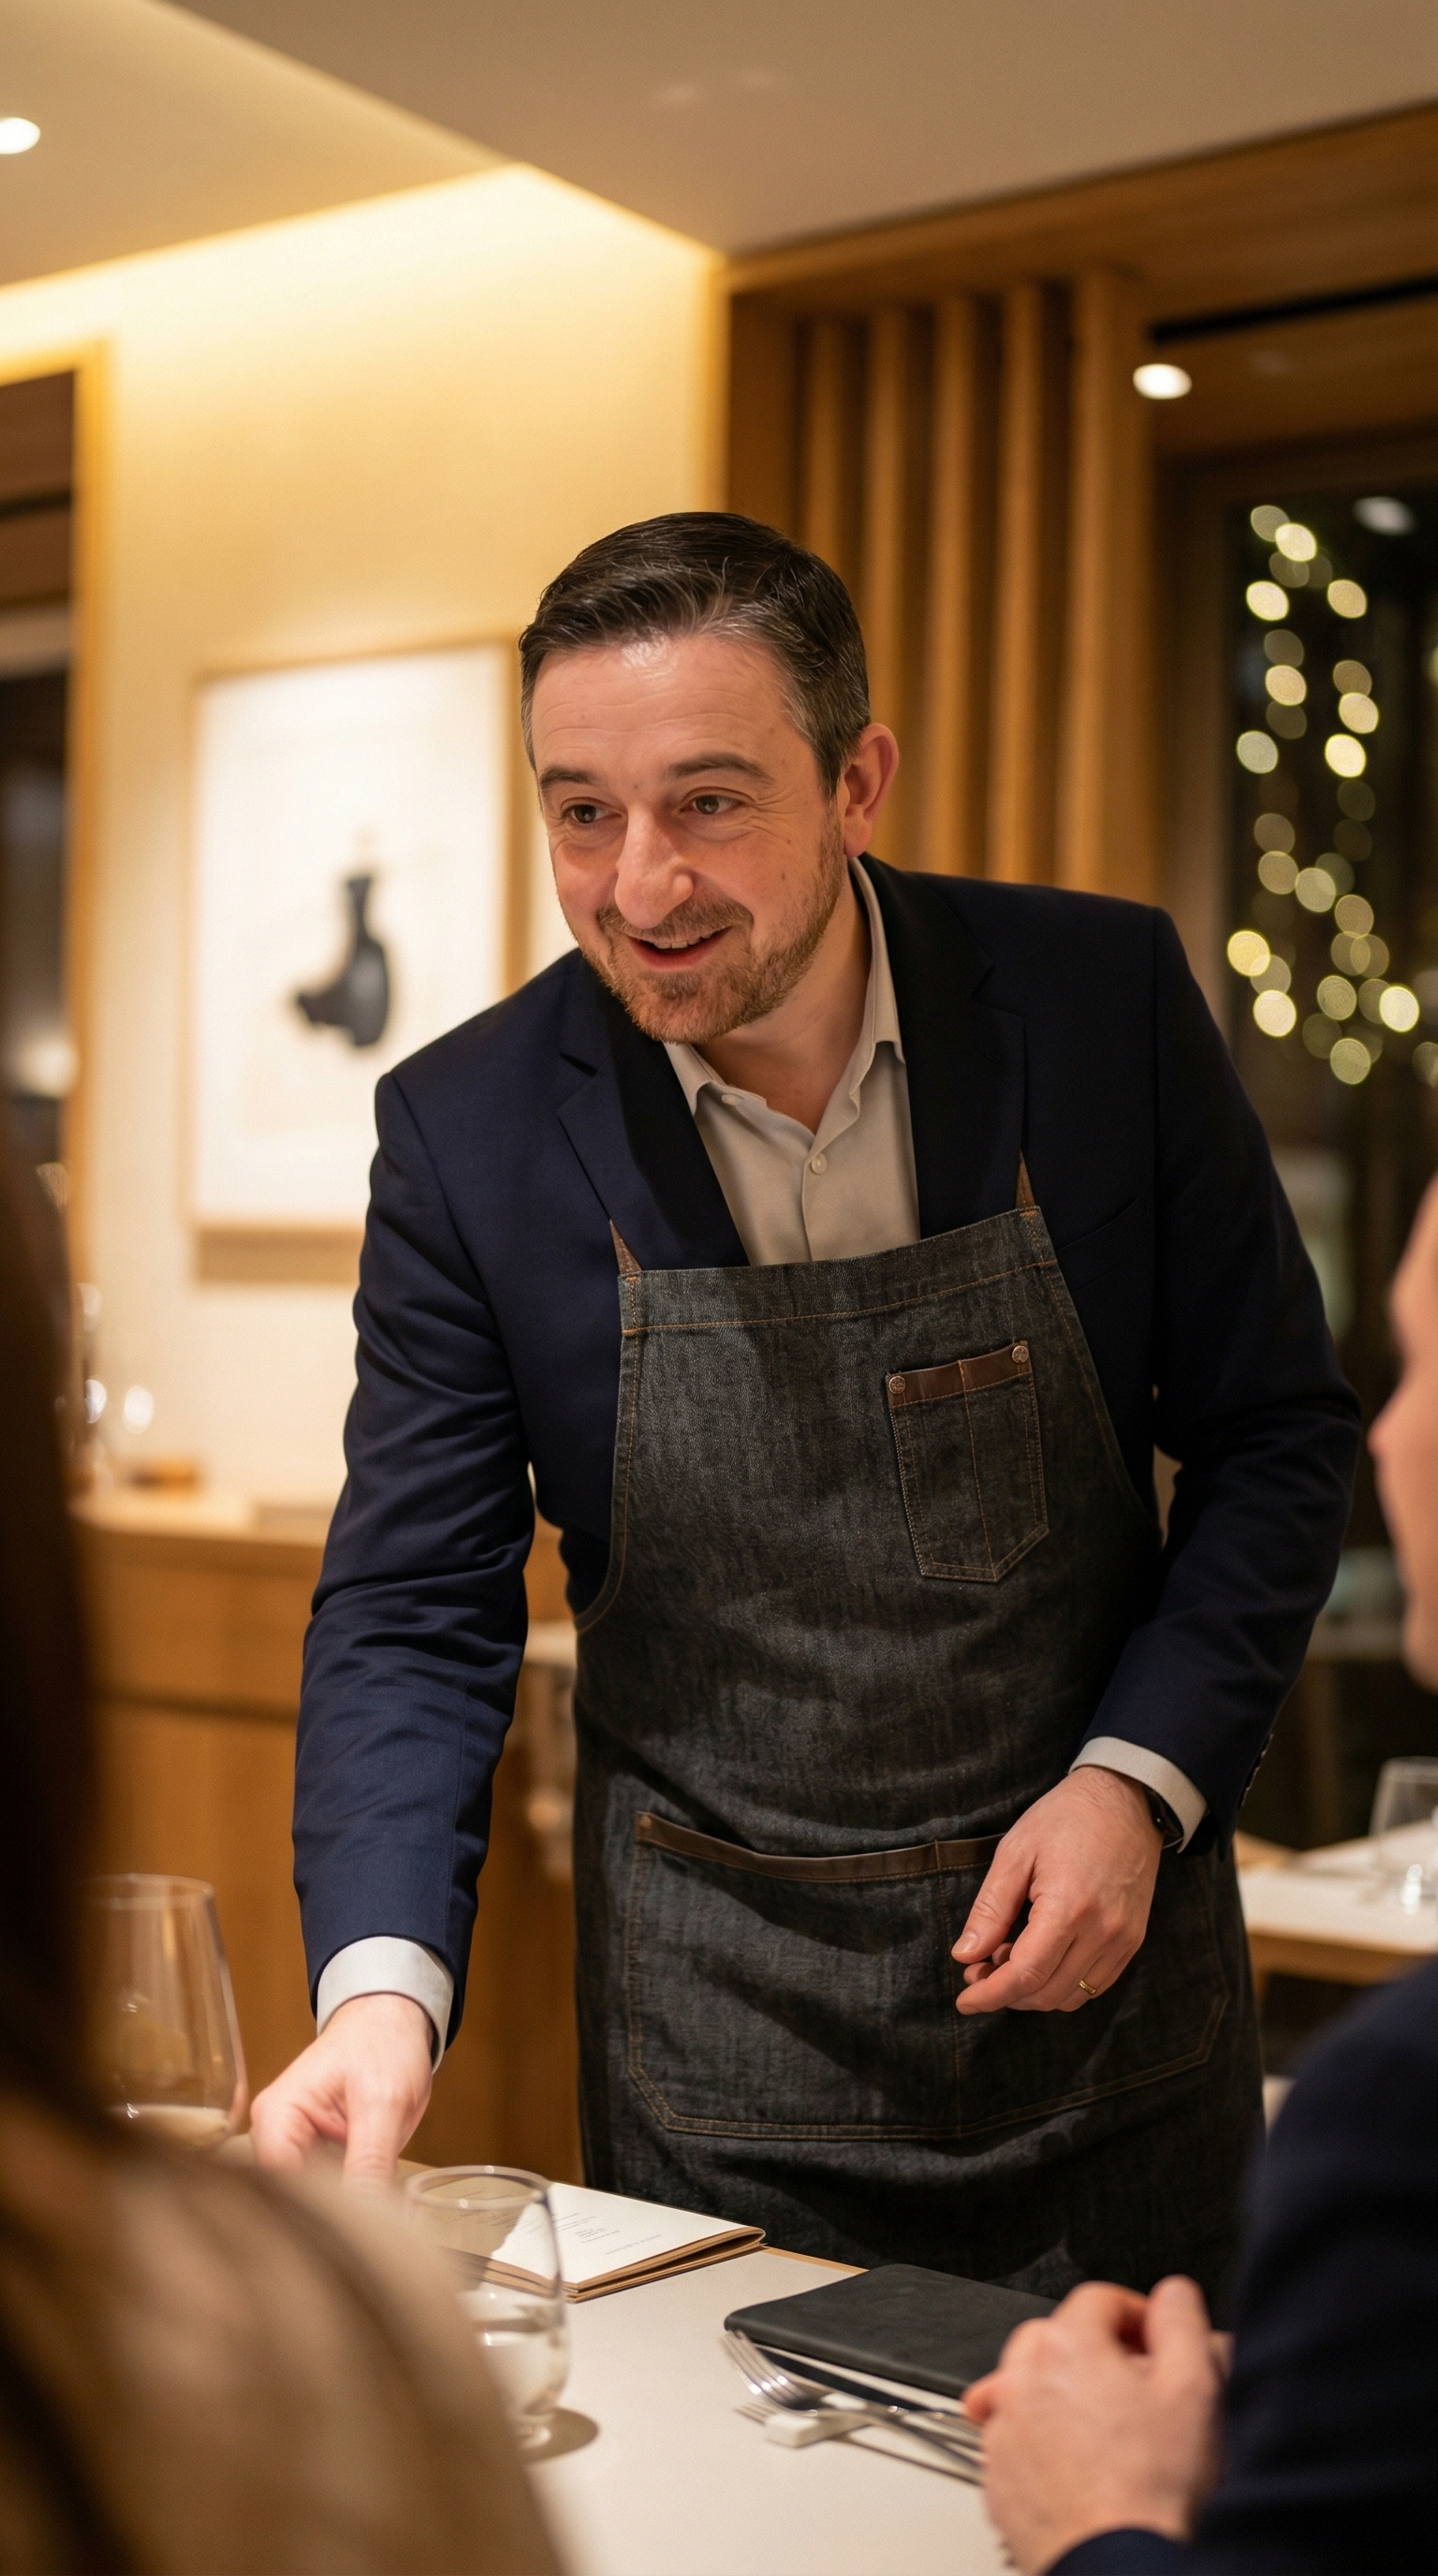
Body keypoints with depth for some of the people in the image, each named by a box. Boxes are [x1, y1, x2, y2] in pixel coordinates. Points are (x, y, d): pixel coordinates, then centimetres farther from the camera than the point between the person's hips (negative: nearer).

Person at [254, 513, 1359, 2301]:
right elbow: (413, 1608, -8)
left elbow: (1276, 1432, -1)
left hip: (1095, 1972, 1)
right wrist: (383, 1987, -23)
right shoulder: (471, 1126, -9)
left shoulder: (1104, 1000, -9)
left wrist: (1138, 1777, -14)